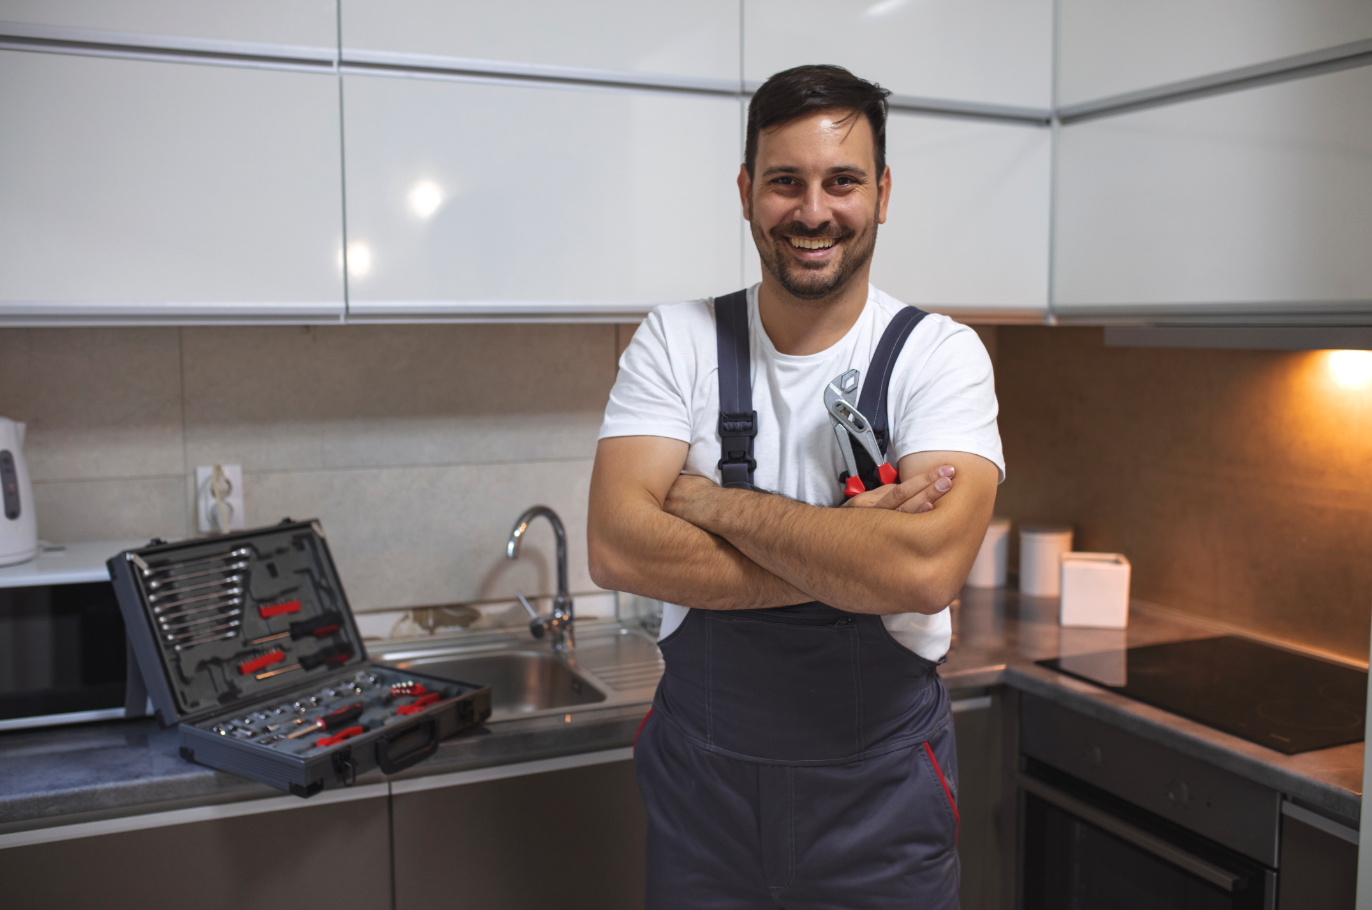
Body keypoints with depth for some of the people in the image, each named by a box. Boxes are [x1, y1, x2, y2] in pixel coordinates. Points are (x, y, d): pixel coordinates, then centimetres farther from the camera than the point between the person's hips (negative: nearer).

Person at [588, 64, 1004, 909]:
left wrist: (712, 503, -19)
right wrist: (845, 557, -22)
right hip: (701, 778, 2)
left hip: (881, 787, -1)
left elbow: (924, 570, -26)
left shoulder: (939, 355, -10)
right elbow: (618, 548, -17)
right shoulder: (675, 342, -4)